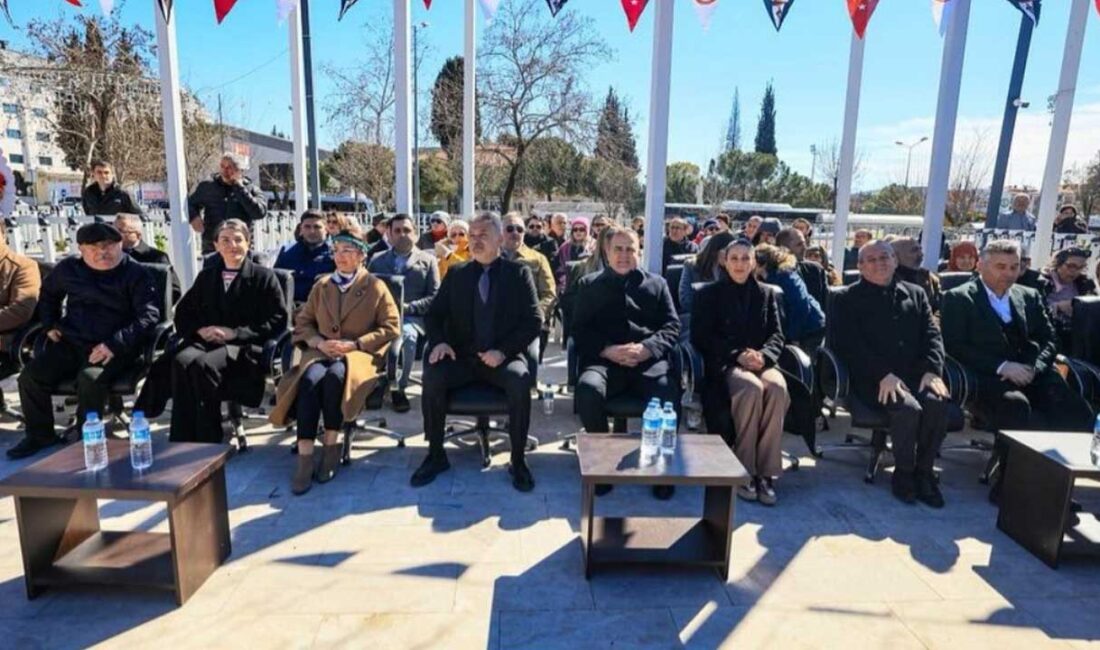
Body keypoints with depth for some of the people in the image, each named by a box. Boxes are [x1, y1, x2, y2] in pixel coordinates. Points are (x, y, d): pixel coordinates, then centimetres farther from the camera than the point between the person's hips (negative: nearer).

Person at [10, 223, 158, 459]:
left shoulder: (136, 274, -6)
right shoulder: (68, 269, 11)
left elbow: (148, 315, -16)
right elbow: (48, 294, 34)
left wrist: (114, 344, -25)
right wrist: (50, 325, 20)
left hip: (114, 348, -6)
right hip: (70, 343, 6)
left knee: (90, 379, -32)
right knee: (31, 376, -11)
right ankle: (40, 434, 11)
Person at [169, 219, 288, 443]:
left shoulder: (264, 276, 8)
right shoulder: (206, 276, 23)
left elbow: (277, 320, -2)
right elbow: (183, 312, 22)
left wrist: (235, 333, -13)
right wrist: (199, 329, -3)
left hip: (245, 346, -4)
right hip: (207, 341, 4)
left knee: (203, 364, -36)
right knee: (182, 361, -32)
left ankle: (208, 441, -25)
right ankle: (182, 441, -30)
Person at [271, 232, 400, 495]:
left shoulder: (376, 286, 5)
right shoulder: (322, 285, 17)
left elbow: (390, 328, -1)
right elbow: (302, 321, 17)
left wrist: (355, 344, -12)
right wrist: (320, 342, -5)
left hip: (361, 353, -3)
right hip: (322, 351, 3)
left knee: (335, 375, -37)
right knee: (310, 379, -32)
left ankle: (331, 447, -21)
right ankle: (304, 459, -31)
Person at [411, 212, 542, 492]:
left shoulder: (518, 273, 4)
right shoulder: (456, 274, 12)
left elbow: (533, 321, -3)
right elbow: (435, 314, 11)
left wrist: (503, 350, -16)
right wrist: (439, 342, -11)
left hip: (503, 357, -2)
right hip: (462, 357, 3)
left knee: (520, 380, -33)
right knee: (432, 376, -26)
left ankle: (518, 460, -14)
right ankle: (436, 455, -6)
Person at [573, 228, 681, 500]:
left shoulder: (657, 283, 21)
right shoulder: (589, 284, 19)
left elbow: (672, 326, 12)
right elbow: (579, 329, 10)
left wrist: (647, 348, -10)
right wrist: (608, 350, -10)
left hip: (649, 360, 1)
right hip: (605, 359, 0)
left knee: (669, 394, -31)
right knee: (588, 389, -33)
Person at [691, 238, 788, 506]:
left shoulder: (767, 294, 19)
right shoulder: (709, 293, 10)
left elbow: (776, 335, 11)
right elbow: (701, 336, -1)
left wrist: (763, 355, -13)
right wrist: (738, 355, -15)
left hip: (760, 361, 3)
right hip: (722, 363, -3)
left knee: (778, 389, -32)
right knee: (751, 388, -35)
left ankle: (766, 472, -26)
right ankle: (744, 470, -24)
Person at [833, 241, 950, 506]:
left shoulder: (916, 293, 20)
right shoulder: (847, 298, 6)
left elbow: (932, 335, 11)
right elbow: (849, 344, -6)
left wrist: (932, 370, -9)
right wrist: (883, 374, -19)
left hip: (914, 374, 4)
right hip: (872, 378, -4)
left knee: (937, 403, -27)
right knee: (909, 408, -31)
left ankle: (924, 471, -7)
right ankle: (904, 472, -7)